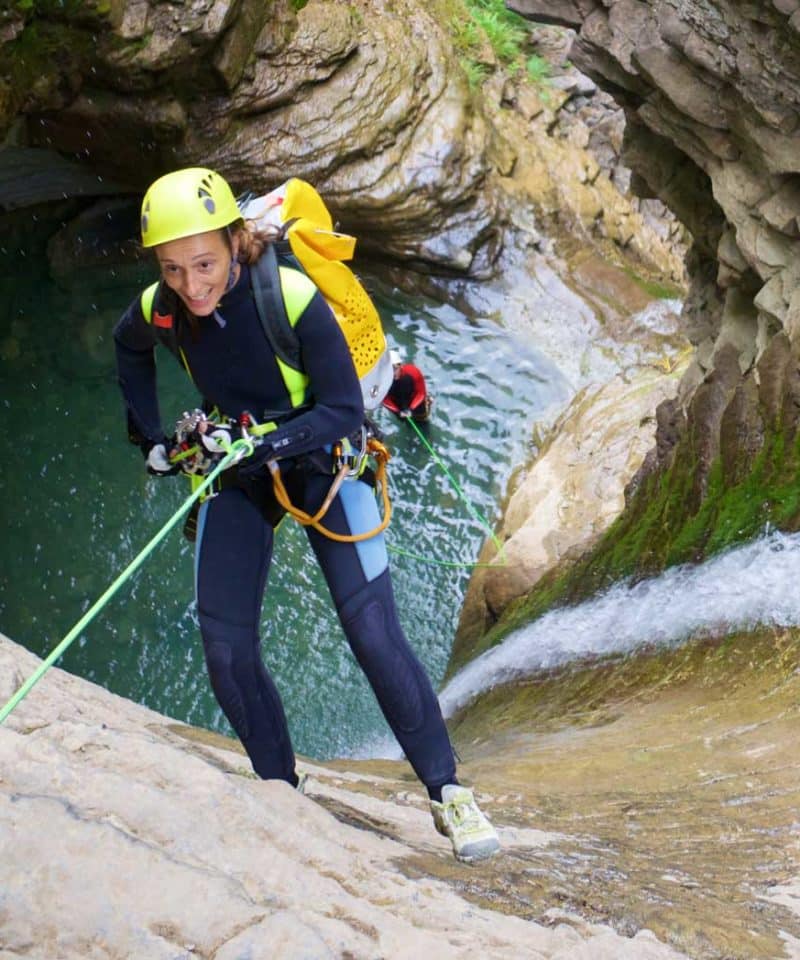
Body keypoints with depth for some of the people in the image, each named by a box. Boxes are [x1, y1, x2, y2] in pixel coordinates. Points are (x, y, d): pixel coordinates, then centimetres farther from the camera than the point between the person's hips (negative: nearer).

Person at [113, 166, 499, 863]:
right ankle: (281, 791, 11)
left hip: (320, 463, -4)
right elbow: (129, 353, 12)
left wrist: (262, 443, -33)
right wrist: (152, 438, 7)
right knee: (225, 648, -5)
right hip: (235, 479, 4)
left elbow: (344, 413, -22)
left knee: (374, 634, -14)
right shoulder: (158, 310, -14)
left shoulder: (295, 299, -29)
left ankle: (448, 793, -2)